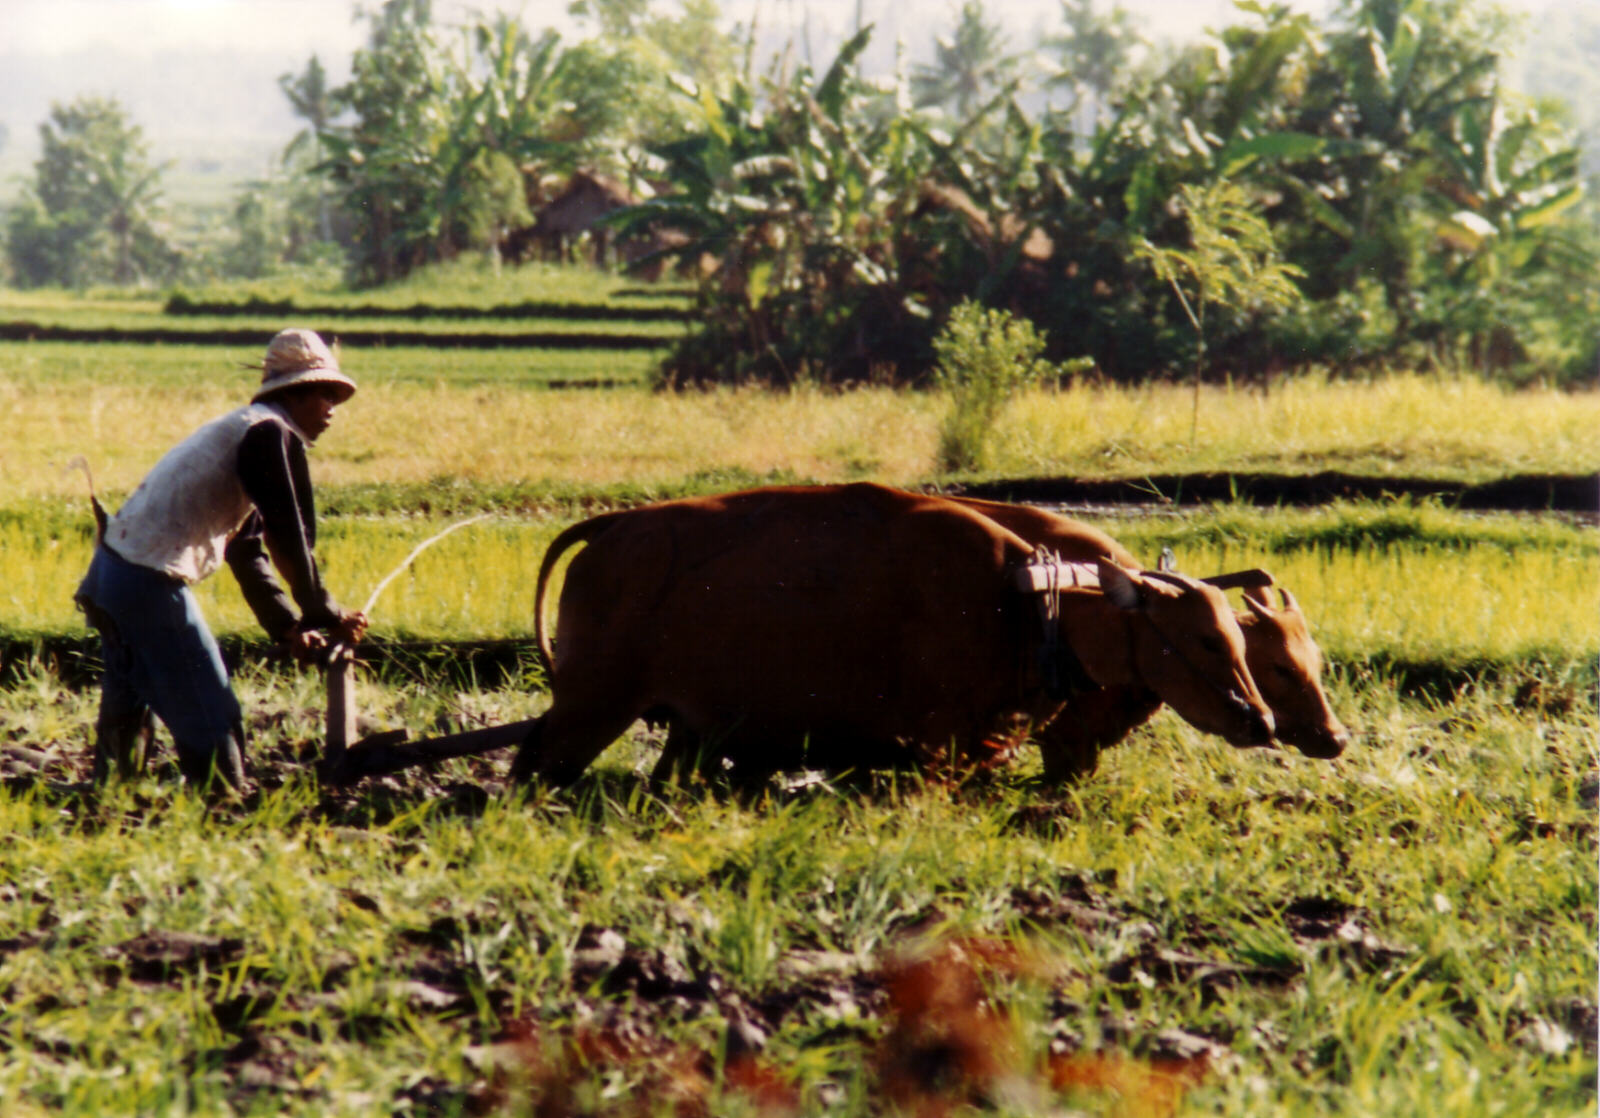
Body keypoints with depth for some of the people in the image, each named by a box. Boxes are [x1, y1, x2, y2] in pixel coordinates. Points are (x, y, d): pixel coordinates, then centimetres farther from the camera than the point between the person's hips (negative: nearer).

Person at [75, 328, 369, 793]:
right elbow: (289, 535, -13)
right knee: (211, 720, -2)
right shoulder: (271, 433, -8)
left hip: (111, 571, 10)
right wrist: (324, 614, -3)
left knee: (126, 715, 21)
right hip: (151, 582, -10)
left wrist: (288, 627, 21)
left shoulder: (243, 430, 22)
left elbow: (246, 553, 25)